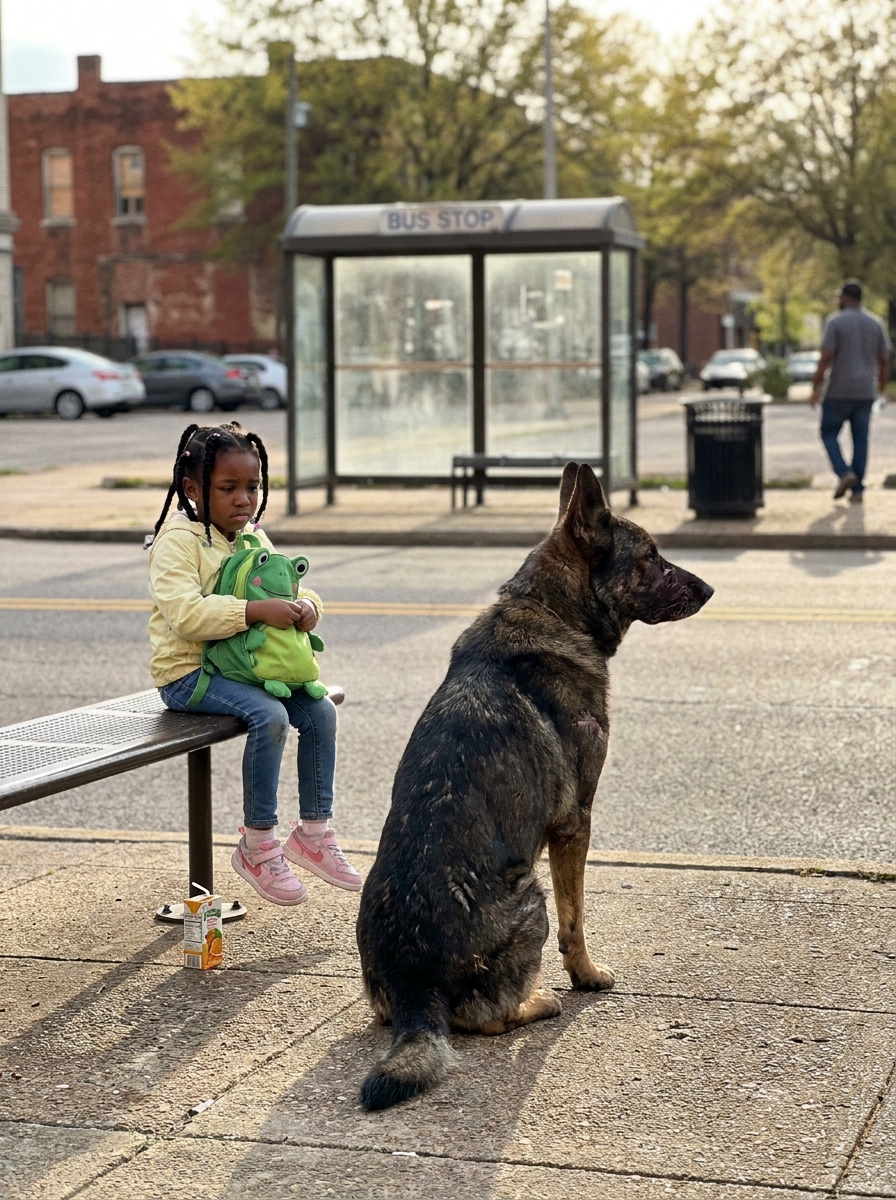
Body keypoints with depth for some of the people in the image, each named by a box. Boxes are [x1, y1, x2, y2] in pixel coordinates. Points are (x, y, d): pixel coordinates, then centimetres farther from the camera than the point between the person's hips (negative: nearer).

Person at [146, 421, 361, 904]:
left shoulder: (253, 537, 11)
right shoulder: (179, 539, -15)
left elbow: (288, 588, 17)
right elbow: (184, 614, -29)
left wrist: (304, 605, -9)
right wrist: (257, 611, -33)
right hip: (187, 672, -8)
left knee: (320, 711, -7)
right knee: (269, 715, -29)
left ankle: (313, 832, 8)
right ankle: (258, 847, -16)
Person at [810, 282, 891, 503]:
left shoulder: (835, 322, -7)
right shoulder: (876, 323, 7)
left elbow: (826, 358, -13)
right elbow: (884, 360, 7)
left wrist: (816, 387, -7)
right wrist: (882, 390, 16)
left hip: (839, 391, -4)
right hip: (865, 392, 4)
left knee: (829, 433, 11)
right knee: (860, 440, 7)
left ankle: (844, 473, -9)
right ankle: (857, 490, 4)